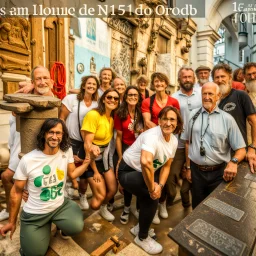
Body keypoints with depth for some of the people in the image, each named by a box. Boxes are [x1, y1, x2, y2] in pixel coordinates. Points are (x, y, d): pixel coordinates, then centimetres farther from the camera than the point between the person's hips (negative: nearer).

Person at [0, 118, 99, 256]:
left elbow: (72, 174, 3)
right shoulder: (27, 160, -17)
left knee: (77, 227, -23)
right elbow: (17, 191, -5)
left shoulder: (67, 151, -9)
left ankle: (61, 225, 14)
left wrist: (90, 158, -8)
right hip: (34, 214, -1)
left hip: (61, 205, 2)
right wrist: (12, 221, 4)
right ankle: (47, 225, 29)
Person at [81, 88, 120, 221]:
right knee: (100, 196, -6)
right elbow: (87, 145, -22)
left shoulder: (113, 117, 2)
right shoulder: (93, 115, -21)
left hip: (104, 157, 7)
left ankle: (103, 208, 42)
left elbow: (108, 139, 7)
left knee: (113, 189, 9)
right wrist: (95, 171, -16)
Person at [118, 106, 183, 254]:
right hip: (128, 172, -8)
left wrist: (160, 185, -15)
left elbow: (166, 166, 1)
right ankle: (142, 238, 7)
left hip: (146, 173, 8)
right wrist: (152, 188, -36)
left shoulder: (174, 140, -4)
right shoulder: (152, 136, -31)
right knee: (152, 197, -20)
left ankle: (140, 227, 28)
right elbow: (145, 162, -48)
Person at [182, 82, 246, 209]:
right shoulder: (194, 114, 0)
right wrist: (188, 167, 6)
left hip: (218, 172, -2)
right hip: (196, 171, 2)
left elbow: (241, 149, -5)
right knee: (197, 207, 20)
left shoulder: (227, 118, -7)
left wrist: (233, 162, -26)